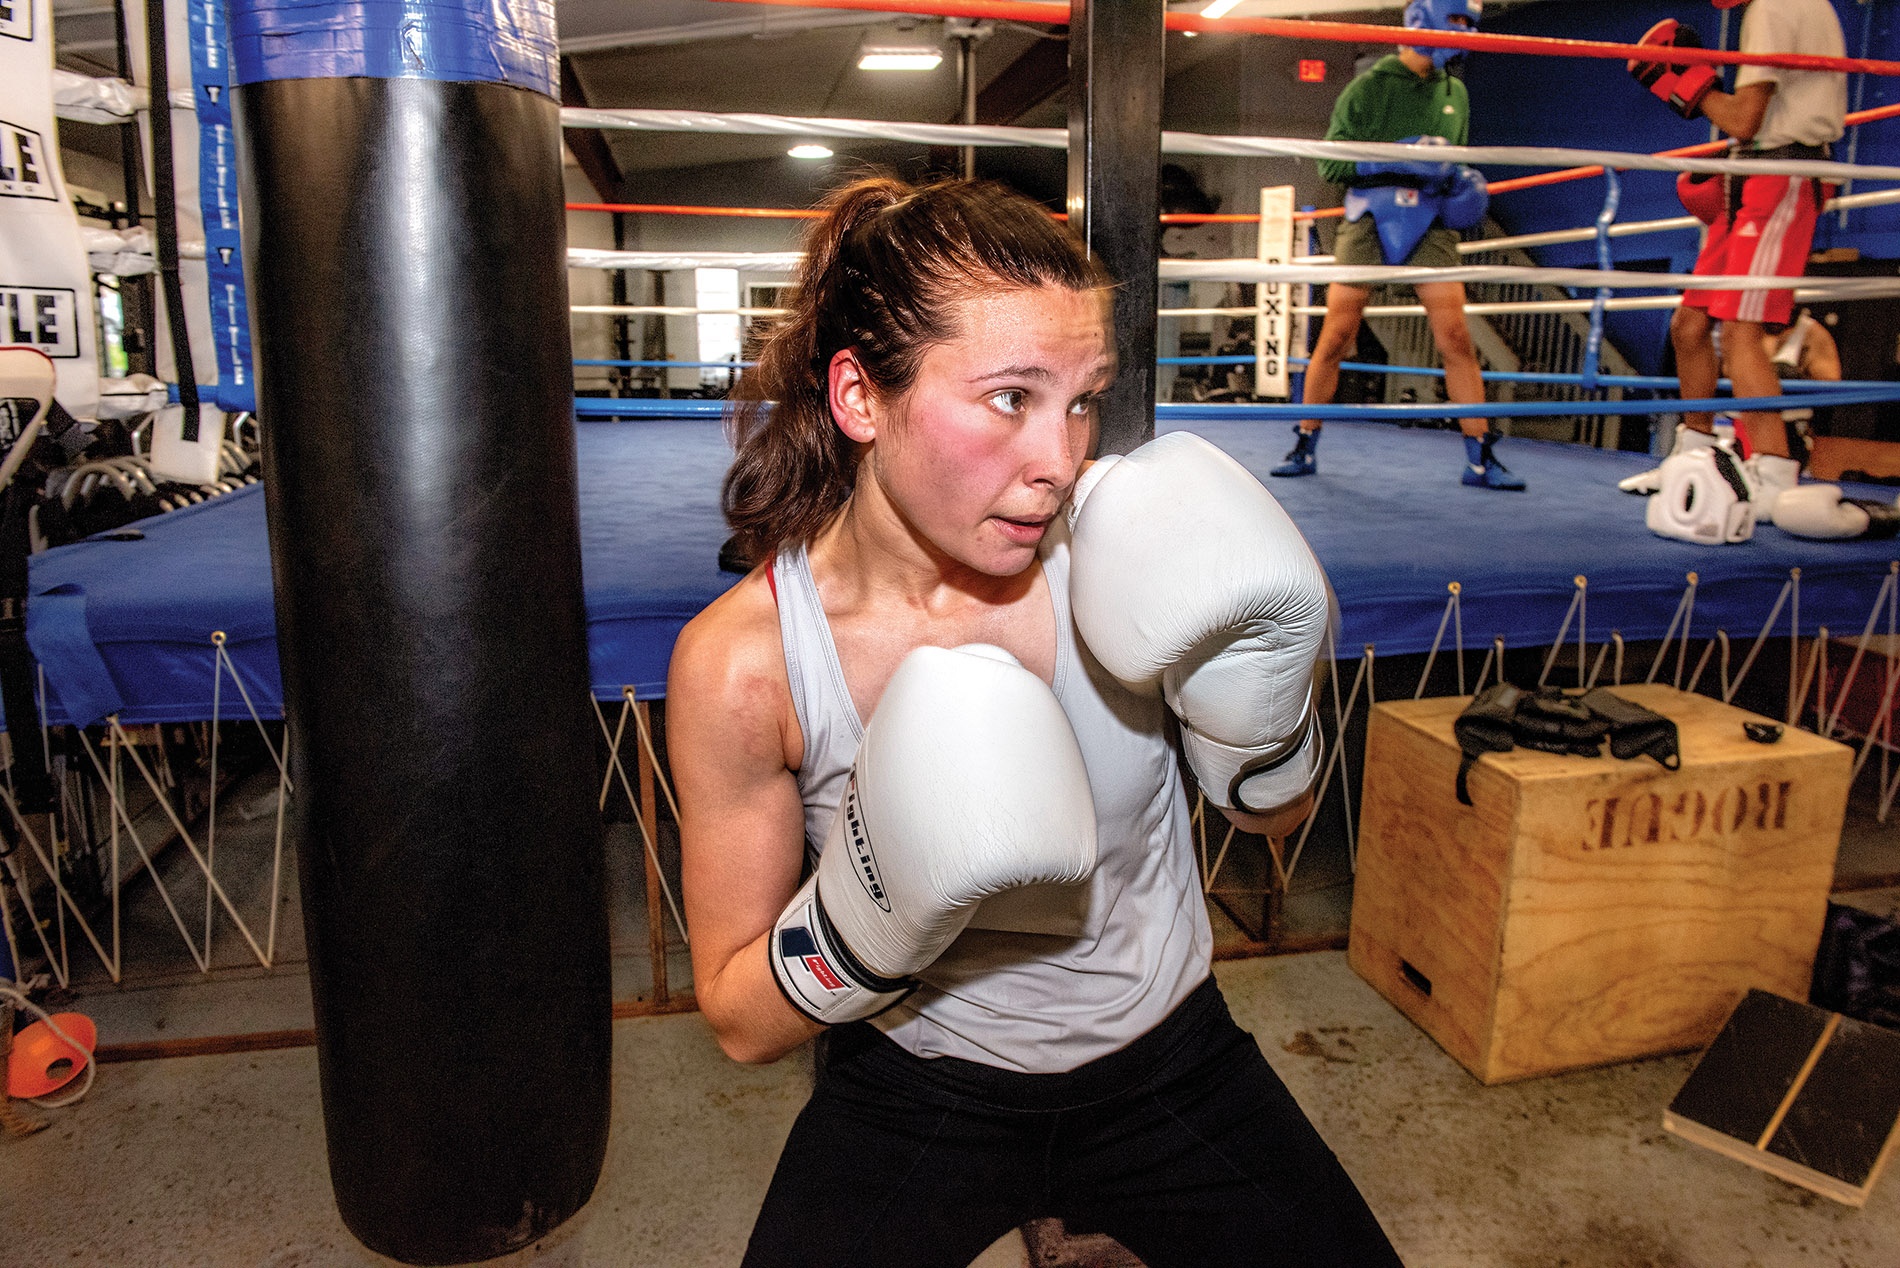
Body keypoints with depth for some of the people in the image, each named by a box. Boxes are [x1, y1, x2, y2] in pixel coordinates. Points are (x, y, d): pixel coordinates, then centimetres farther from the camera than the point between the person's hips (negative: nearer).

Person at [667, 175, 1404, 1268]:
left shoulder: (1115, 545, -20)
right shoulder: (743, 661, -23)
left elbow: (1277, 817, -3)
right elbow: (742, 1020, -12)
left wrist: (1258, 703, -25)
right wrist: (879, 908, -31)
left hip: (1166, 1059, 2)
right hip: (915, 1094, -1)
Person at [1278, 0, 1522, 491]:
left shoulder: (1455, 94, 17)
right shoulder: (1370, 86, 2)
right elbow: (1332, 161, -5)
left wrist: (1468, 183, 6)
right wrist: (1398, 158, -17)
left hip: (1430, 224, 3)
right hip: (1370, 219, -3)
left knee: (1456, 338, -7)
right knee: (1336, 338, -3)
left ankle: (1481, 459, -4)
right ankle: (1305, 446, 11)